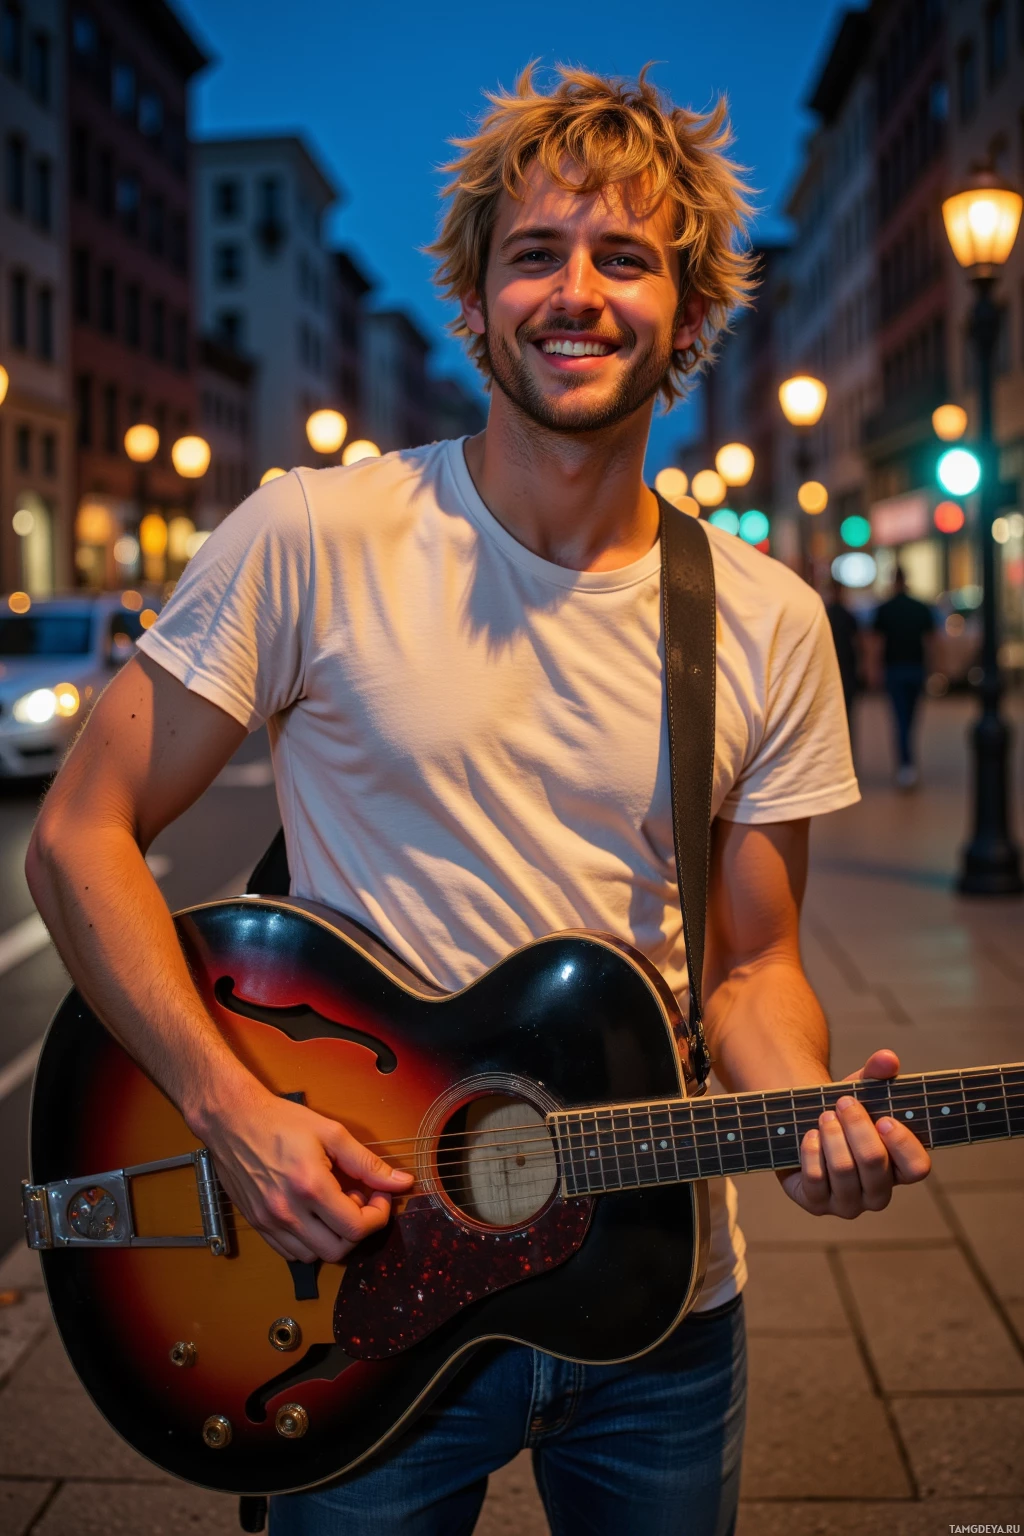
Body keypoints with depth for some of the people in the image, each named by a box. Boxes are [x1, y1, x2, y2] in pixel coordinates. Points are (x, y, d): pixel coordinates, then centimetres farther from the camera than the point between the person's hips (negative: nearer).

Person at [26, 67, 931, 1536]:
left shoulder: (769, 622, -2)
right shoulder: (318, 536, -12)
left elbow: (750, 961, 5)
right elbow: (81, 835, -9)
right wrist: (232, 1109, -18)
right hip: (371, 1294, -3)